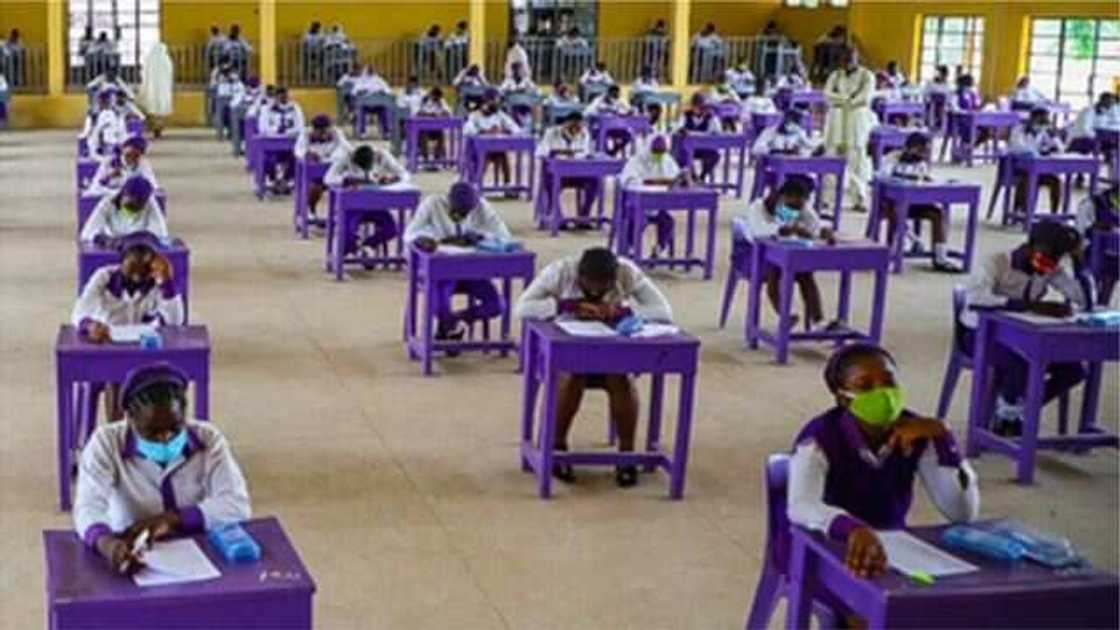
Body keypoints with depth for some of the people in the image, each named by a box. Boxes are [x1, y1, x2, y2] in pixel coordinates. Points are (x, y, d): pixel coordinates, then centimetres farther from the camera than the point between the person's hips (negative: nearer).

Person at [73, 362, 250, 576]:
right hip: (134, 560, 1)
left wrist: (170, 519, -22)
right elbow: (88, 509, -19)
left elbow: (238, 507, -12)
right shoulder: (106, 443, -7)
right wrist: (108, 545, -40)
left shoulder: (209, 439, -4)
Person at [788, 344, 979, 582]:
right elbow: (801, 508, -40)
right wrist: (854, 529, -59)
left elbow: (963, 513, -14)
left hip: (892, 549, 5)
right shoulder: (819, 437, -21)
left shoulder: (915, 434, -8)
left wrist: (941, 435, -23)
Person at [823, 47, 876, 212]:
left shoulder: (867, 76, 3)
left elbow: (864, 97, -10)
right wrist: (849, 97, -11)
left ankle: (859, 199, -7)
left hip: (858, 119, -3)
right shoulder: (835, 75, 13)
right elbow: (828, 94, -1)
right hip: (837, 119, 3)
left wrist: (841, 99, -6)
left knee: (857, 159, -7)